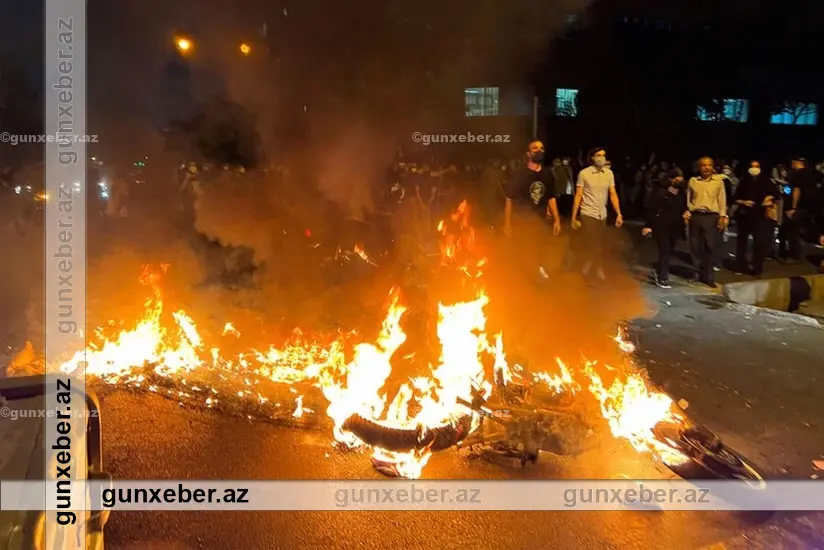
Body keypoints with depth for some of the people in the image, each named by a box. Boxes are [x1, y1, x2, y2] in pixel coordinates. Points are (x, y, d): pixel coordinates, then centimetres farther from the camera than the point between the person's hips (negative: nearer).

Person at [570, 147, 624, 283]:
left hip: (602, 215, 4)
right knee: (592, 246, -4)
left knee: (600, 246, 8)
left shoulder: (609, 173, 2)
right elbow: (578, 196, -7)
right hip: (588, 214, -4)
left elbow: (613, 195, 3)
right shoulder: (584, 173, -8)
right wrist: (574, 218, -8)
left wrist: (619, 214, -6)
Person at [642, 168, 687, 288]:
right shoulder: (660, 191, -11)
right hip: (661, 225, -6)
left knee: (669, 251, 12)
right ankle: (662, 278, -3)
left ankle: (660, 272, 32)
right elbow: (652, 209, -12)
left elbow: (683, 208, 17)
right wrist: (648, 225, -16)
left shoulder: (682, 193, 6)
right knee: (665, 251, -9)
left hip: (674, 227, 6)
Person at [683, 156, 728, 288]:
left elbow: (722, 199, 3)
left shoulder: (718, 180, 4)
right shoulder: (693, 181, 7)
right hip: (695, 216, 2)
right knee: (696, 247, 4)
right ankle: (701, 273, 17)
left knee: (710, 248, -1)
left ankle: (708, 277, 7)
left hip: (712, 217, -1)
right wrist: (686, 213, 4)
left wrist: (722, 216, -2)